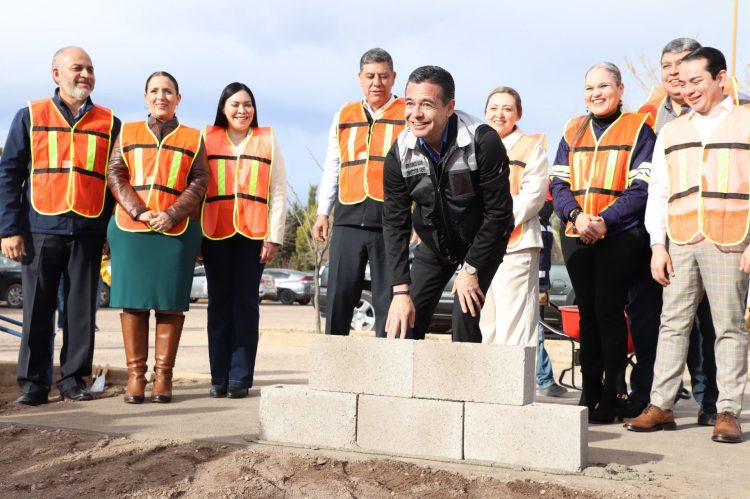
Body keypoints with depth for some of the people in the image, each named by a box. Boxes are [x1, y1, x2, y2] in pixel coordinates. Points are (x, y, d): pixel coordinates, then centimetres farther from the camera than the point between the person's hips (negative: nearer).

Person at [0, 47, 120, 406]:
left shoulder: (109, 124, 10)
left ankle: (73, 379, 14)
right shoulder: (30, 116, 7)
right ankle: (32, 383, 11)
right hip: (41, 229, -1)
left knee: (82, 309, 4)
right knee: (38, 309, 2)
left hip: (88, 232, 1)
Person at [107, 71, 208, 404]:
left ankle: (163, 375, 3)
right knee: (132, 298, -2)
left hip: (178, 230, -1)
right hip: (130, 227, 1)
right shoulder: (127, 133, 15)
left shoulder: (193, 138, 12)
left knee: (171, 301, -2)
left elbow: (199, 183, 3)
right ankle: (135, 375, 3)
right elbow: (115, 176, 5)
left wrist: (171, 215, -12)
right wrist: (140, 212, -11)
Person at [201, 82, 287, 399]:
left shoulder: (267, 140, 9)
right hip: (216, 233, 1)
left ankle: (240, 377, 2)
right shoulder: (207, 139, 10)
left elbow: (278, 192, 5)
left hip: (253, 233, -1)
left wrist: (274, 236, -3)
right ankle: (219, 378, 7)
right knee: (219, 303, 2)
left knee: (246, 303, -1)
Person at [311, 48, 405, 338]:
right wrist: (323, 212, 15)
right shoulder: (344, 116, 16)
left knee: (387, 297, 2)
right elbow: (332, 167, 20)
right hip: (348, 219, 3)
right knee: (339, 294, 3)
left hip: (391, 220, -3)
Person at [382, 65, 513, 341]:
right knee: (405, 324, -2)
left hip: (482, 243, -3)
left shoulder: (483, 142, -28)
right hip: (433, 244, 4)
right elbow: (395, 223, -13)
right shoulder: (400, 153, -16)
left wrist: (471, 269, -17)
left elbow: (499, 212, -20)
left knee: (465, 319, -17)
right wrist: (401, 290, -19)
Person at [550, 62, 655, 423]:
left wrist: (604, 220, -17)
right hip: (576, 237, 5)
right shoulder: (573, 132, 14)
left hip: (621, 236, -4)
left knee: (608, 309, -8)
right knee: (587, 311, 9)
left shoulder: (638, 129, 0)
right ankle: (589, 392, 17)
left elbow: (642, 188, -7)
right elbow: (558, 184, 9)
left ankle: (613, 395, 3)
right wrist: (576, 215, -10)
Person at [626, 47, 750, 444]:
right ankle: (660, 406, 8)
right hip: (680, 244, 4)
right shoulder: (670, 132, 17)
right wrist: (657, 245, 5)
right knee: (672, 324, 4)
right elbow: (657, 193, 14)